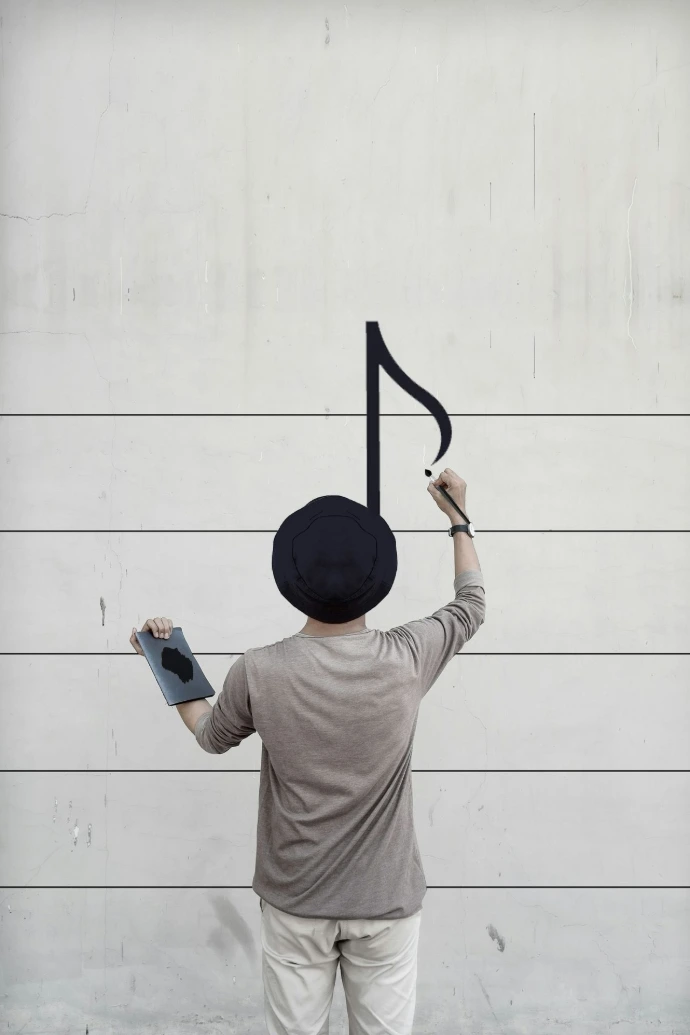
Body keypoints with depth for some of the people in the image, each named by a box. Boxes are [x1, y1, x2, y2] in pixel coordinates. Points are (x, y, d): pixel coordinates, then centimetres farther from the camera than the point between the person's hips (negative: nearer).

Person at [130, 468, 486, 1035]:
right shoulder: (407, 658, -15)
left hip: (294, 902, 0)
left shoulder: (258, 673, -17)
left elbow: (212, 736, 5)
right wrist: (458, 517, 19)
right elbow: (472, 605, 6)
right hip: (387, 900, 0)